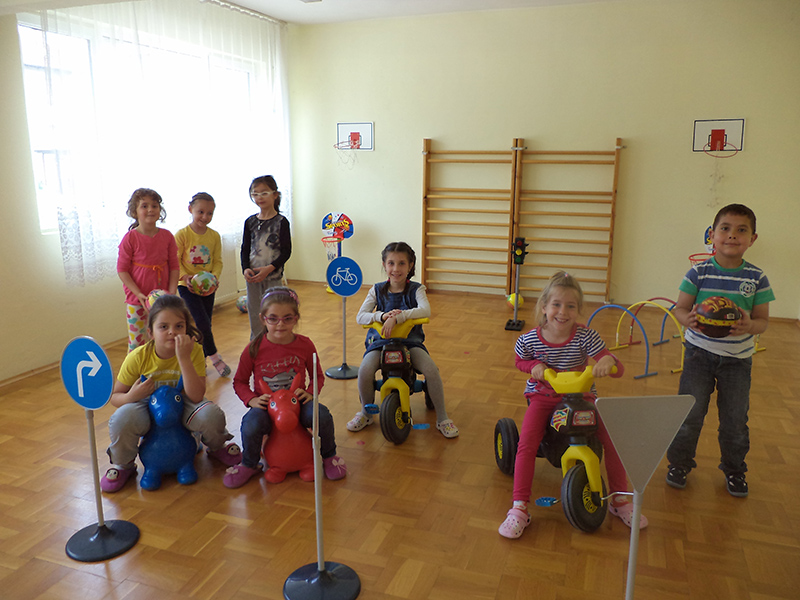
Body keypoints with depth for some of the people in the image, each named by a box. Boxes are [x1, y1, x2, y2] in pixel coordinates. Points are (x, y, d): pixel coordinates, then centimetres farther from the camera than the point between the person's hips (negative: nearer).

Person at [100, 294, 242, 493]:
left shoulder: (194, 351, -20)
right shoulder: (137, 358, -17)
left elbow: (196, 396, -30)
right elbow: (115, 396, -4)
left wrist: (184, 358, -37)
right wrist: (131, 396, -29)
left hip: (182, 409, -1)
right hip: (149, 411, 1)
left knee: (211, 415, -31)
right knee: (121, 419, -31)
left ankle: (217, 447, 7)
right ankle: (123, 466, 3)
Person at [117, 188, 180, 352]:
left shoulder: (167, 236, 0)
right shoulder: (130, 238, -9)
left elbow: (174, 266, 3)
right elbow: (122, 269, -8)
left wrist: (172, 293, -8)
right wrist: (139, 294, -17)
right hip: (136, 301, -2)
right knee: (136, 342, 3)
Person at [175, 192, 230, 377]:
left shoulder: (214, 236, 1)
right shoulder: (182, 234, -10)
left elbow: (218, 261, 4)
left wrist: (214, 277, -13)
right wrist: (184, 277, -22)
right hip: (188, 286, -4)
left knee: (205, 324, 10)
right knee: (202, 322, -12)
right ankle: (214, 357, 4)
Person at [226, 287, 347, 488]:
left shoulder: (305, 345, -6)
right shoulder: (254, 349, -9)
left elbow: (318, 376, 7)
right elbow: (239, 381, 2)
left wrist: (310, 392, -13)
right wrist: (251, 399, -15)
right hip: (266, 405, 0)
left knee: (322, 415, -29)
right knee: (250, 425, -32)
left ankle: (329, 456, 4)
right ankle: (249, 465, 3)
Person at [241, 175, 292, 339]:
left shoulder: (281, 222, -5)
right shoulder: (250, 222, 7)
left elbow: (286, 251, -8)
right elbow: (245, 249, 10)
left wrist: (269, 269, -19)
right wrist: (245, 269, -8)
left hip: (273, 277, -4)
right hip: (253, 277, 4)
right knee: (254, 314, 10)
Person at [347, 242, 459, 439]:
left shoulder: (416, 289, -3)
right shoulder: (377, 290, 2)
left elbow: (425, 310, -24)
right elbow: (360, 317, -8)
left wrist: (397, 317, -37)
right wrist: (382, 315, -29)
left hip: (410, 340, -1)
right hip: (381, 339, 1)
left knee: (431, 370, -27)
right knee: (365, 371, -27)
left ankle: (442, 418, -5)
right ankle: (366, 413, 3)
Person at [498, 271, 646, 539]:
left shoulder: (585, 337, -17)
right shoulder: (529, 340, -14)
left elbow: (618, 369, -18)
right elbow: (519, 361, 8)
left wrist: (608, 361, -43)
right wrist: (534, 366, -15)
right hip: (543, 397, 0)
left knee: (611, 439, -12)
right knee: (526, 444, -21)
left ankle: (620, 500, 13)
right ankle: (519, 509, -10)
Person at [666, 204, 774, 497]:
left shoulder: (757, 278, -5)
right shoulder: (698, 273, -8)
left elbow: (763, 319, -3)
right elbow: (680, 308, -4)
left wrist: (750, 326, -26)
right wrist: (689, 319, -28)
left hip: (738, 358, 1)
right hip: (700, 352, -1)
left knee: (735, 419, 10)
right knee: (690, 412, 2)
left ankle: (734, 469, 32)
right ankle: (679, 462, 23)